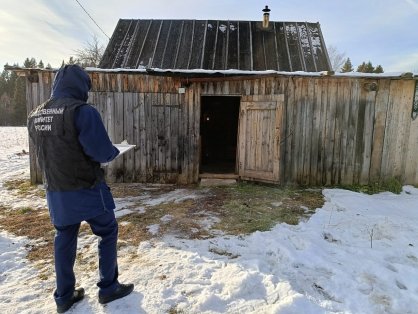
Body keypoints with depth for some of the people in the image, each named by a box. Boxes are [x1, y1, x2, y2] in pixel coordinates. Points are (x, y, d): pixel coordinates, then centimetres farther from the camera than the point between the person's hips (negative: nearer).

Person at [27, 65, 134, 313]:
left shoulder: (35, 115, 6)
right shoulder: (82, 111, -18)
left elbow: (45, 153, 15)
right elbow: (101, 152, -21)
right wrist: (114, 152, 0)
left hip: (55, 192, 7)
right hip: (87, 189, -6)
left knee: (64, 239, 18)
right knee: (108, 233, 12)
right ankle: (108, 288, 22)